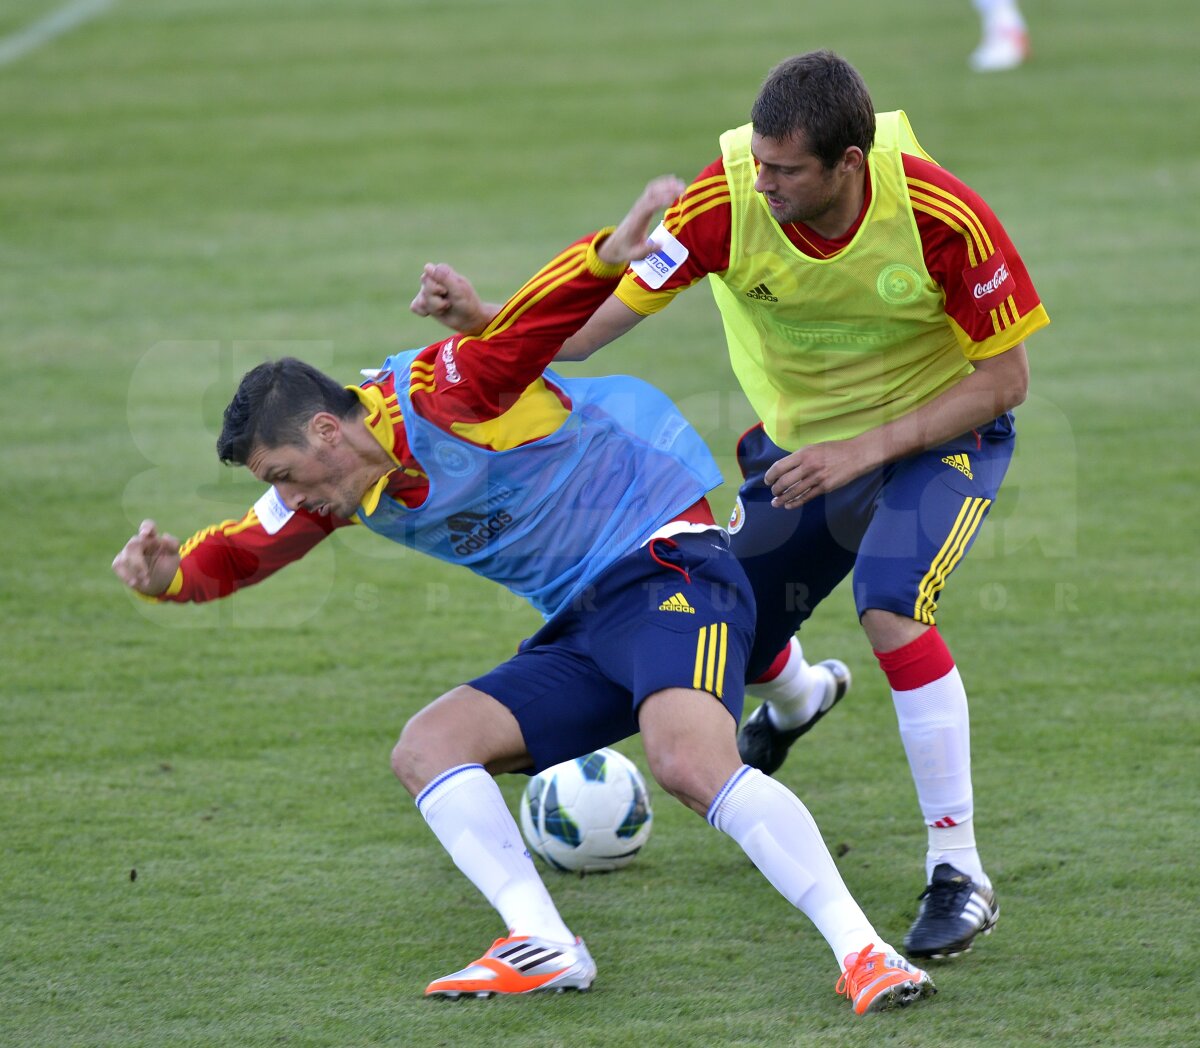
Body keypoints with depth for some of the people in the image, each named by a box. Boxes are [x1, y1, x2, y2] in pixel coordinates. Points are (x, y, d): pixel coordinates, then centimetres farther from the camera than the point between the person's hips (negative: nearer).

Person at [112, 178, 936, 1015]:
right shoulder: (337, 485, 9)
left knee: (690, 761, -32)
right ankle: (544, 946, -14)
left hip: (668, 565, -9)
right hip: (582, 627, 9)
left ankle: (863, 952, -30)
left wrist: (608, 254, -47)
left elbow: (534, 319, -28)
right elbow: (240, 552, 15)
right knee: (425, 750, -3)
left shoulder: (438, 394, -15)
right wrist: (168, 573, -7)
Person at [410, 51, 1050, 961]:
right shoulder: (727, 202, -27)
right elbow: (594, 316, -27)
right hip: (798, 441, 4)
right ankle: (795, 702, 51)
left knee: (890, 609, -30)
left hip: (939, 433, -4)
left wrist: (865, 450, -28)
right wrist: (484, 321, -45)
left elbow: (1004, 377, -20)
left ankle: (960, 874, -17)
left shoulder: (940, 216, -32)